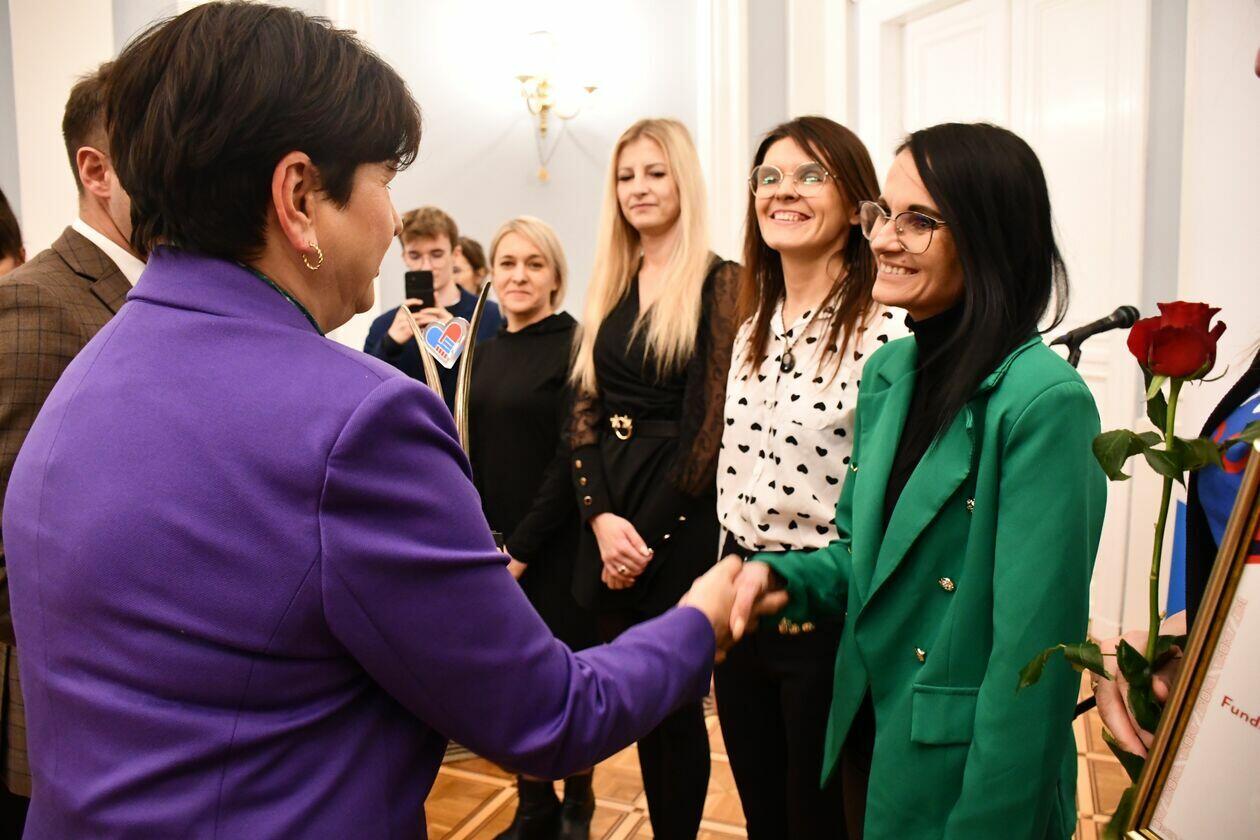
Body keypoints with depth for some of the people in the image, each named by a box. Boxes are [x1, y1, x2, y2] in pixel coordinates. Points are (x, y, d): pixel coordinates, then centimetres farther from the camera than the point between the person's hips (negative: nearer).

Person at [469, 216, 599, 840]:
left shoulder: (573, 345, -9)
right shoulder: (486, 351, 11)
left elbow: (572, 457, -14)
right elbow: (475, 454, 11)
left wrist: (522, 547, -14)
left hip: (553, 548, -5)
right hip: (495, 547, 6)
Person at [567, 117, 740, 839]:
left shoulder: (720, 284, -7)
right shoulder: (610, 290, 12)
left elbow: (711, 423, -12)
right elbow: (585, 411, 7)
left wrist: (652, 533, -13)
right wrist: (601, 516, -7)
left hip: (682, 517, -5)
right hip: (610, 516, 6)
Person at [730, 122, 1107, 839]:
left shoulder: (1044, 402, -22)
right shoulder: (888, 372, 0)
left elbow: (1032, 654, -22)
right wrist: (778, 576, -9)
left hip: (964, 780, -7)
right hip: (869, 739, 7)